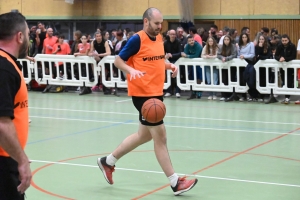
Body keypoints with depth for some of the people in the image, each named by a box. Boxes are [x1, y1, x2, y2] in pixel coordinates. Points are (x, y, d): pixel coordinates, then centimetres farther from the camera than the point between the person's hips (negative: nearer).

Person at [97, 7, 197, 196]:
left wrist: (170, 65, 4)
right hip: (143, 93, -9)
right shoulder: (137, 39, -13)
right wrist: (132, 70, -27)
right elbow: (118, 60, -9)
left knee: (145, 135, 19)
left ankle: (108, 161, 33)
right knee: (160, 135, -6)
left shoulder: (159, 38, 10)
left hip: (156, 92, 9)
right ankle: (175, 182, 1)